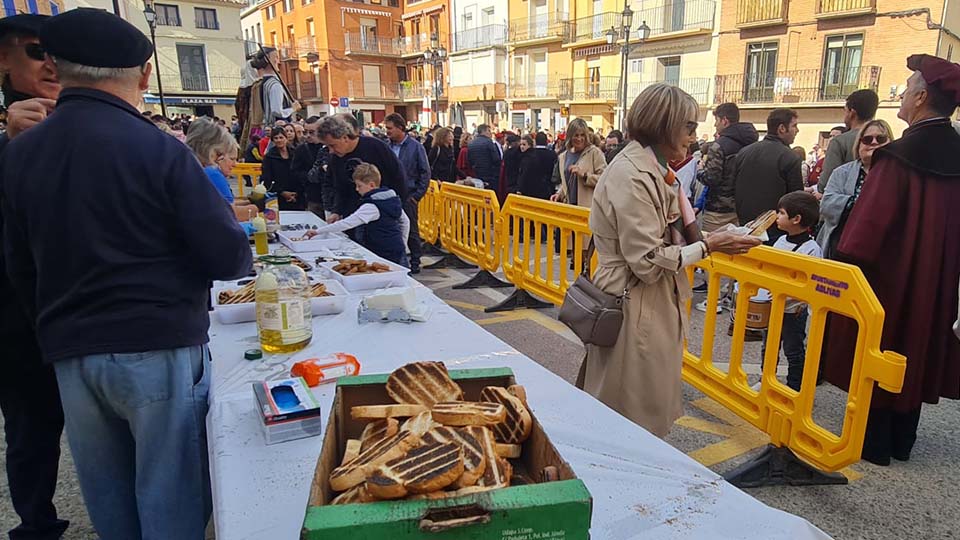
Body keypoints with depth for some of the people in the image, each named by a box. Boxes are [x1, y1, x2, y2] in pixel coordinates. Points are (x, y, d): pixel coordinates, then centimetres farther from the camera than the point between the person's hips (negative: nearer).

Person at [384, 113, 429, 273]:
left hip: (408, 197, -3)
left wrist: (417, 195, -8)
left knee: (411, 231, 4)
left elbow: (425, 173, -3)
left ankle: (415, 263, 16)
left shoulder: (416, 147, -4)